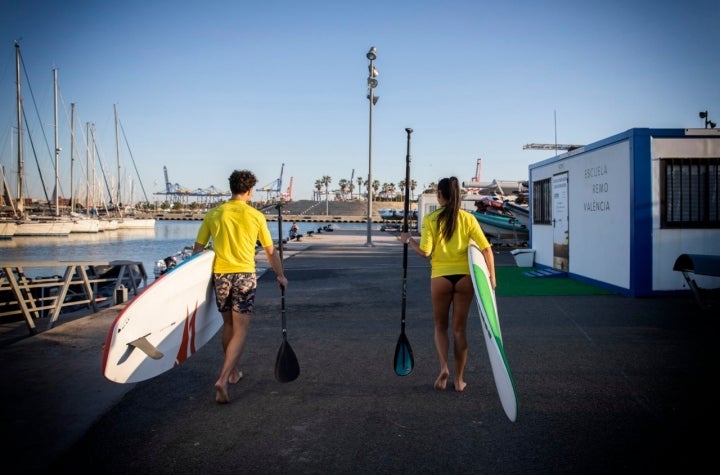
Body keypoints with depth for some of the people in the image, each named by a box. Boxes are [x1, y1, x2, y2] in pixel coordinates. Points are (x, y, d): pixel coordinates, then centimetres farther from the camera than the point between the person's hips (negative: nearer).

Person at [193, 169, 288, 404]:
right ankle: (223, 380, -13)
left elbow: (197, 249, 6)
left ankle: (232, 372, 34)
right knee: (240, 331, 0)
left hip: (220, 275, 4)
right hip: (244, 276, -3)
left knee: (228, 325, 21)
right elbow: (271, 251, 5)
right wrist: (281, 276, 18)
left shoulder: (213, 214, 5)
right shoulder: (255, 216, -1)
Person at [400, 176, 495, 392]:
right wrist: (492, 276, 3)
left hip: (440, 277, -1)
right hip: (464, 277, 2)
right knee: (460, 329, 11)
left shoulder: (430, 219, -5)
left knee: (440, 326, 18)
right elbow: (486, 248, -4)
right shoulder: (468, 218, 0)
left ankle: (444, 368, -1)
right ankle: (459, 379, 18)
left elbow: (424, 252, -11)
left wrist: (408, 240, 7)